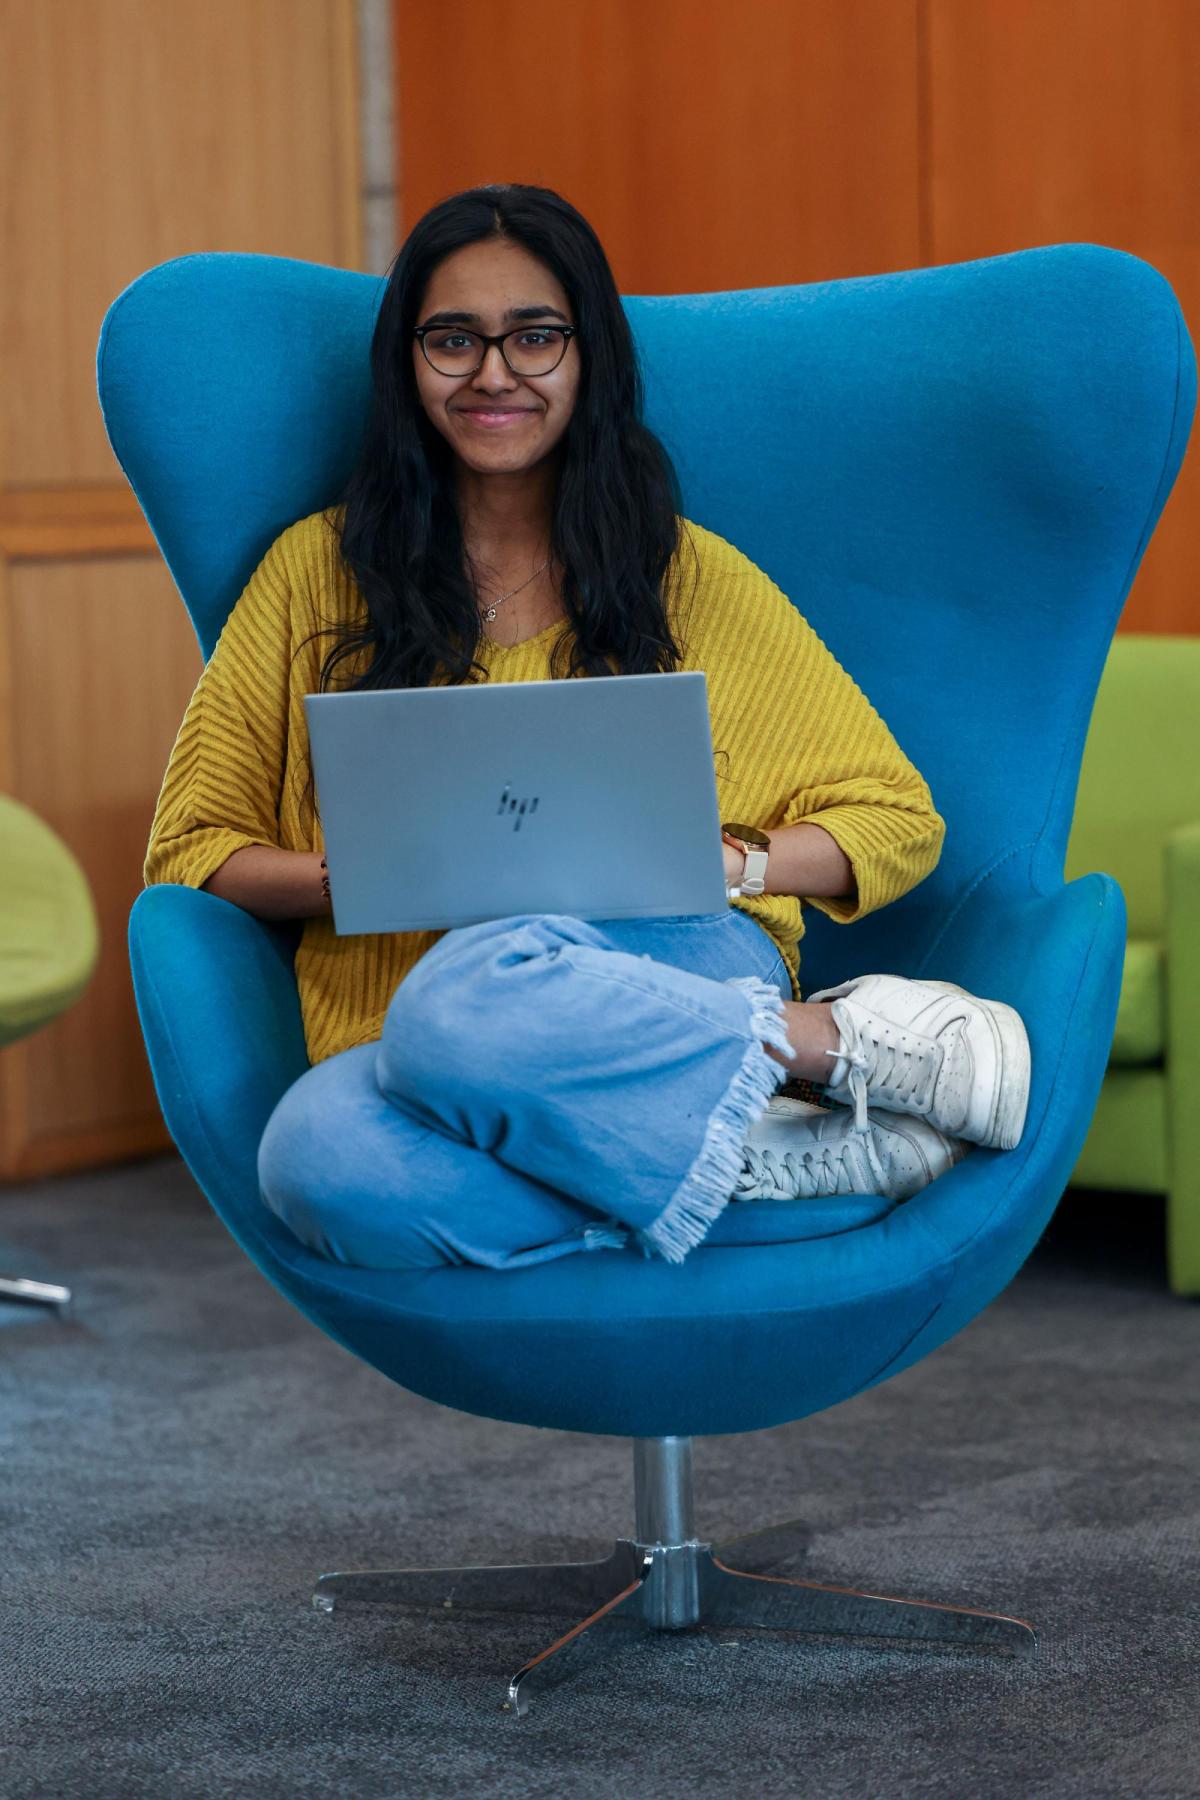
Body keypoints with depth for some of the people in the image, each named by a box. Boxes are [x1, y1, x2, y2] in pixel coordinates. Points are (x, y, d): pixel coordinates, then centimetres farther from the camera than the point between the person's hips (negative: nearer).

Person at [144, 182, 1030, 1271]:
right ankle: (785, 1161, -29)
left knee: (472, 1000, -39)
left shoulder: (692, 576, 14)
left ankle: (848, 1042, -22)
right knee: (318, 1160, -37)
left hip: (673, 962, -2)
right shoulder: (317, 570, 15)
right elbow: (195, 846, 15)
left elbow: (895, 822, 14)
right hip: (395, 1044, 2)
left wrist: (722, 863, -7)